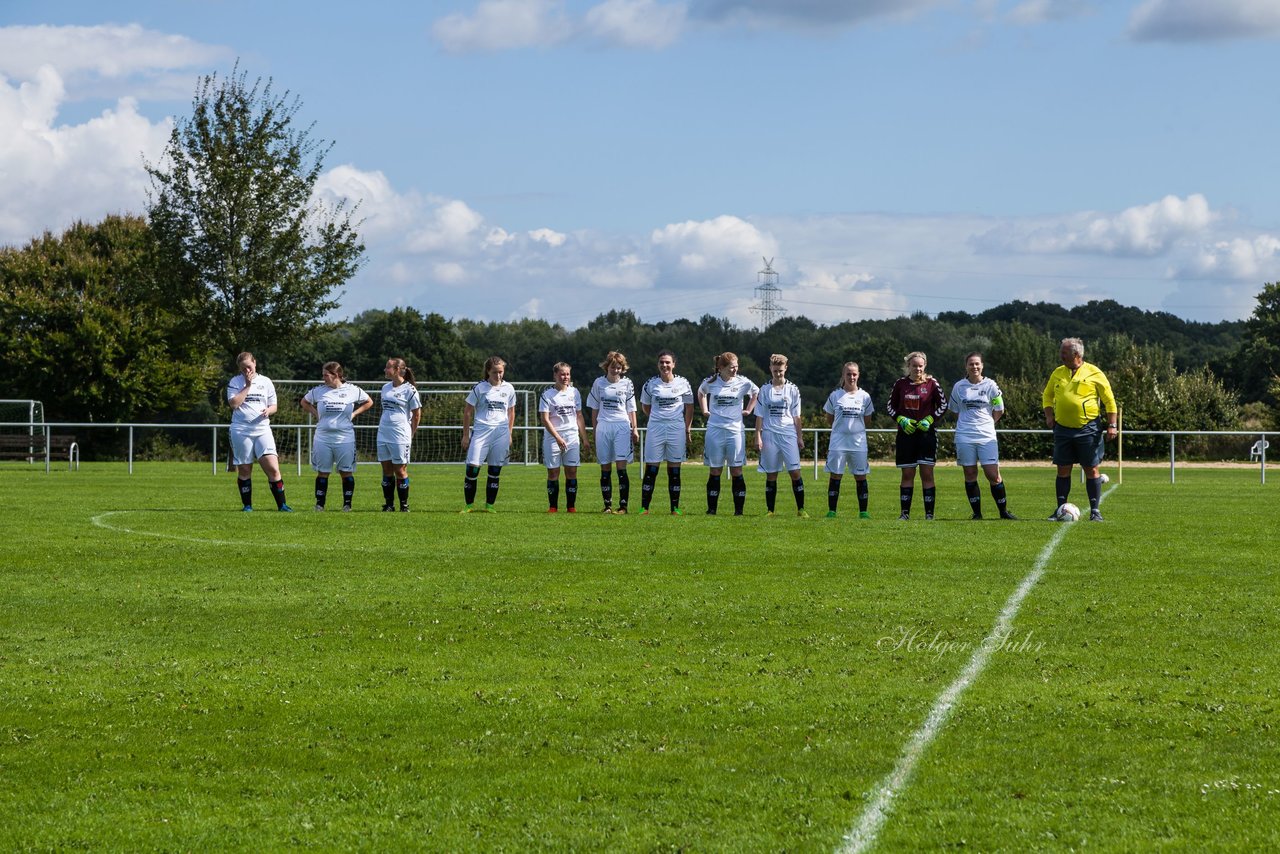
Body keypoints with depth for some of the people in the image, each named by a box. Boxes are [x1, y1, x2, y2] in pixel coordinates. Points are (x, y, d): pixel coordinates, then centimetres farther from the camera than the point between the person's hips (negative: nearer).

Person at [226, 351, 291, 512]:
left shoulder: (266, 382, 10)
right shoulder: (235, 382, 3)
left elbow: (273, 406, 14)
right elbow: (234, 404, -11)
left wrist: (268, 410, -9)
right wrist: (247, 385, -9)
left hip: (262, 429, 1)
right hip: (241, 431, -1)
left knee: (273, 469, -10)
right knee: (244, 470, 4)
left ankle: (281, 505, -5)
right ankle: (247, 505, 14)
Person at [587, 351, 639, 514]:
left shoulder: (627, 383, 7)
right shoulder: (599, 383, 8)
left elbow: (631, 409, 10)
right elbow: (594, 408, 14)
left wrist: (635, 429, 3)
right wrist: (594, 429, 10)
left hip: (622, 427, -2)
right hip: (603, 426, 2)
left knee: (621, 467, -10)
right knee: (605, 469, 3)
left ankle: (623, 505, -10)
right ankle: (607, 505, 7)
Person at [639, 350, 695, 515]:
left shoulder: (683, 383, 2)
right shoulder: (651, 384, 3)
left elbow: (689, 408, 7)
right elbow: (646, 407, 16)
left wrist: (687, 430, 2)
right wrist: (658, 418, 8)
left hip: (677, 429, 0)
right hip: (655, 429, 0)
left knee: (674, 470, 4)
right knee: (651, 469, -2)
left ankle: (675, 508, 9)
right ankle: (644, 507, 0)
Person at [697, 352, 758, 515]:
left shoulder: (743, 382, 1)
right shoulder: (710, 383, 2)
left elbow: (756, 392, 20)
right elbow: (701, 393, 24)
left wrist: (749, 410, 13)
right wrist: (704, 411, 16)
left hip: (735, 430, 0)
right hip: (715, 430, 0)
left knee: (737, 471, -3)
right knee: (715, 471, 3)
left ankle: (739, 510, 1)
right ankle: (711, 509, 8)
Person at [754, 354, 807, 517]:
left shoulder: (792, 390, 7)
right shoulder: (764, 390, 7)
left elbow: (796, 416, 10)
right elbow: (759, 416, 7)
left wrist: (800, 437, 7)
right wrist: (758, 437, -1)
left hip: (789, 435, 0)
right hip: (769, 435, 0)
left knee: (795, 472, -9)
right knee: (771, 475, 3)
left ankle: (801, 509, -4)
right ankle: (770, 510, 8)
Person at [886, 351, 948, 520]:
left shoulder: (931, 383, -1)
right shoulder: (900, 383, 5)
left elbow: (943, 405, 2)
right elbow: (890, 406, 10)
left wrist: (929, 420, -10)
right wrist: (901, 420, -6)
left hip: (926, 433, -2)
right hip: (906, 433, 2)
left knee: (927, 474, -3)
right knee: (907, 474, 5)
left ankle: (929, 513, 0)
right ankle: (905, 513, 8)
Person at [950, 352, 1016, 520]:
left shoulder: (990, 385, 2)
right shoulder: (959, 387, 5)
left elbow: (999, 410, 10)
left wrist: (985, 423, 8)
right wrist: (966, 424, 8)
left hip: (987, 436, -1)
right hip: (964, 437, 1)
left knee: (993, 475, -6)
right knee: (970, 475, 3)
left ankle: (1003, 511, 6)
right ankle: (977, 513, 10)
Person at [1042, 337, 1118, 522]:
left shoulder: (1094, 373, -4)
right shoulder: (1058, 373, 9)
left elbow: (1109, 400, -1)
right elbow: (1048, 396, 22)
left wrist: (1111, 425, -7)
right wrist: (1049, 415, 5)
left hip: (1088, 429, -4)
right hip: (1063, 429, 4)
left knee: (1091, 470, -1)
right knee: (1063, 470, 4)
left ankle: (1095, 511, 5)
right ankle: (1061, 509, 11)